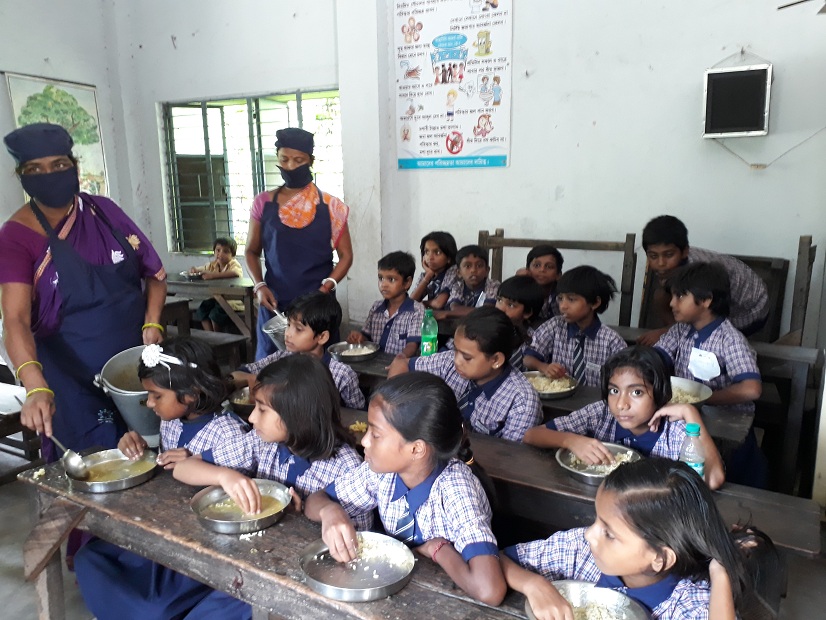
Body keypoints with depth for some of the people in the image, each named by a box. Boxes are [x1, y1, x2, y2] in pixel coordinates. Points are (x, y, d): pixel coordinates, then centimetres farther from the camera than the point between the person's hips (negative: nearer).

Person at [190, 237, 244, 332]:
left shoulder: (234, 264, -13)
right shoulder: (213, 264, 8)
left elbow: (235, 273, -38)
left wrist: (213, 275, -43)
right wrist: (194, 270, -7)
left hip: (231, 300, -7)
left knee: (216, 313, -25)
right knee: (201, 310, -12)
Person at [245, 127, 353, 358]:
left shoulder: (330, 207, 0)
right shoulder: (263, 203, 4)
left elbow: (345, 255, 3)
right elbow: (252, 251, 12)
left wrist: (326, 287, -13)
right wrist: (259, 286, -4)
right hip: (274, 304, 2)